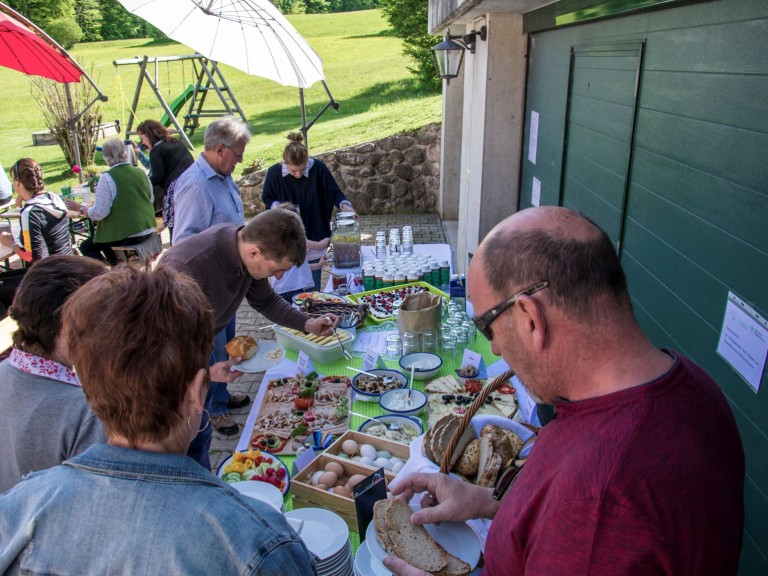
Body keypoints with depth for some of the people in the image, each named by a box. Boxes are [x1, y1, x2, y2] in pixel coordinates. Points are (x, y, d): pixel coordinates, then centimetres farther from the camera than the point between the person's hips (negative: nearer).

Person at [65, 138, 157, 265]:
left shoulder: (107, 178, -14)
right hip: (147, 230, 7)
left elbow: (99, 213, -16)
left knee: (86, 247, 13)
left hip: (126, 236, -7)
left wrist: (80, 208, 1)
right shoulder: (140, 172, 3)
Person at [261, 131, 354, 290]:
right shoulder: (274, 173, -12)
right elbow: (267, 198, 3)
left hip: (314, 241, 0)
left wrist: (345, 205, -26)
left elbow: (334, 192, -6)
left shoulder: (318, 168, -15)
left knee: (313, 288, 10)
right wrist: (277, 206, -18)